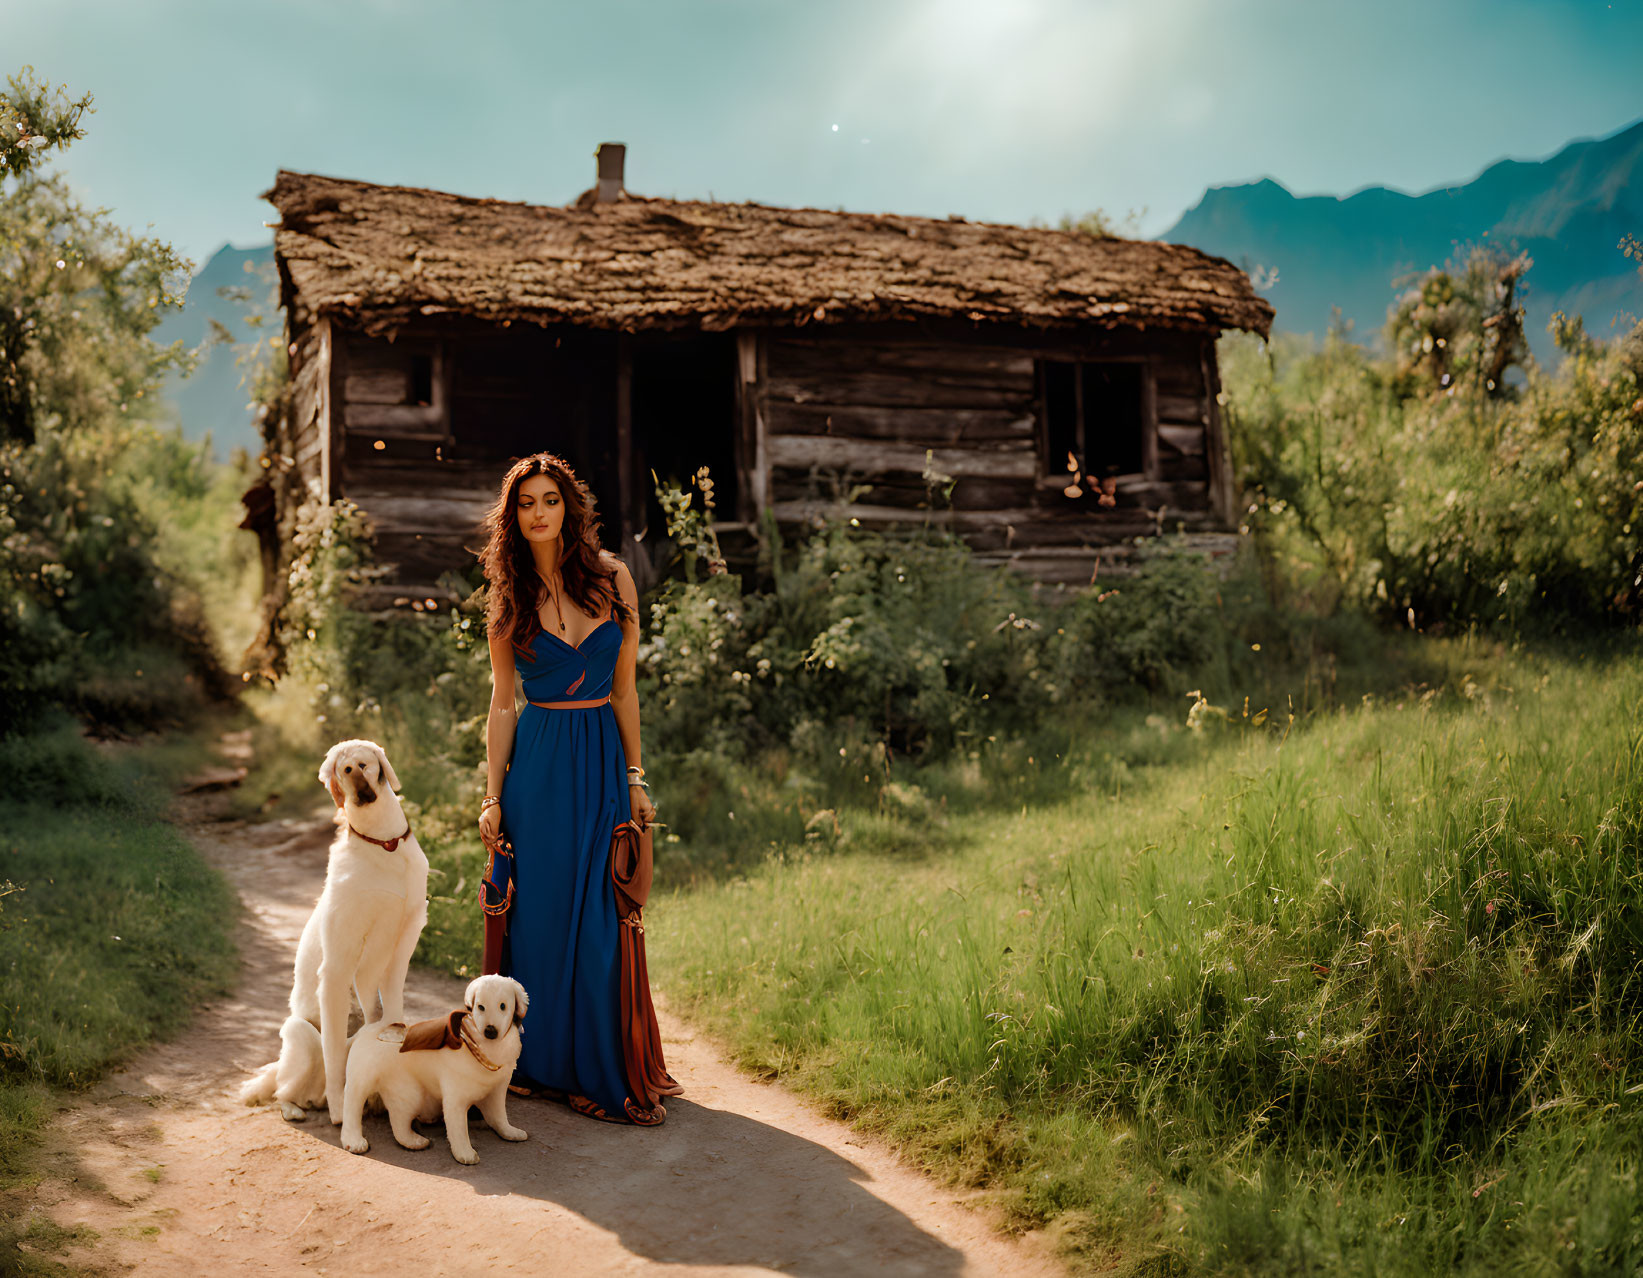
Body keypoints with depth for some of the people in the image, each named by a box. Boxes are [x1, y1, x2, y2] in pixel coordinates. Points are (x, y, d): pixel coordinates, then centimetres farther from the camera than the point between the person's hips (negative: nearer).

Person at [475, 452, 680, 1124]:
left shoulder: (613, 579, 2)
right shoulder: (508, 600, 2)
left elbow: (624, 690, 6)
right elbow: (503, 704, 4)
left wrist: (636, 779, 6)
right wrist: (492, 797, -1)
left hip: (602, 764, 1)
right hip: (537, 766, -1)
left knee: (601, 922, 5)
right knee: (542, 914, 2)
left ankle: (610, 1069, 19)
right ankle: (549, 1062, 16)